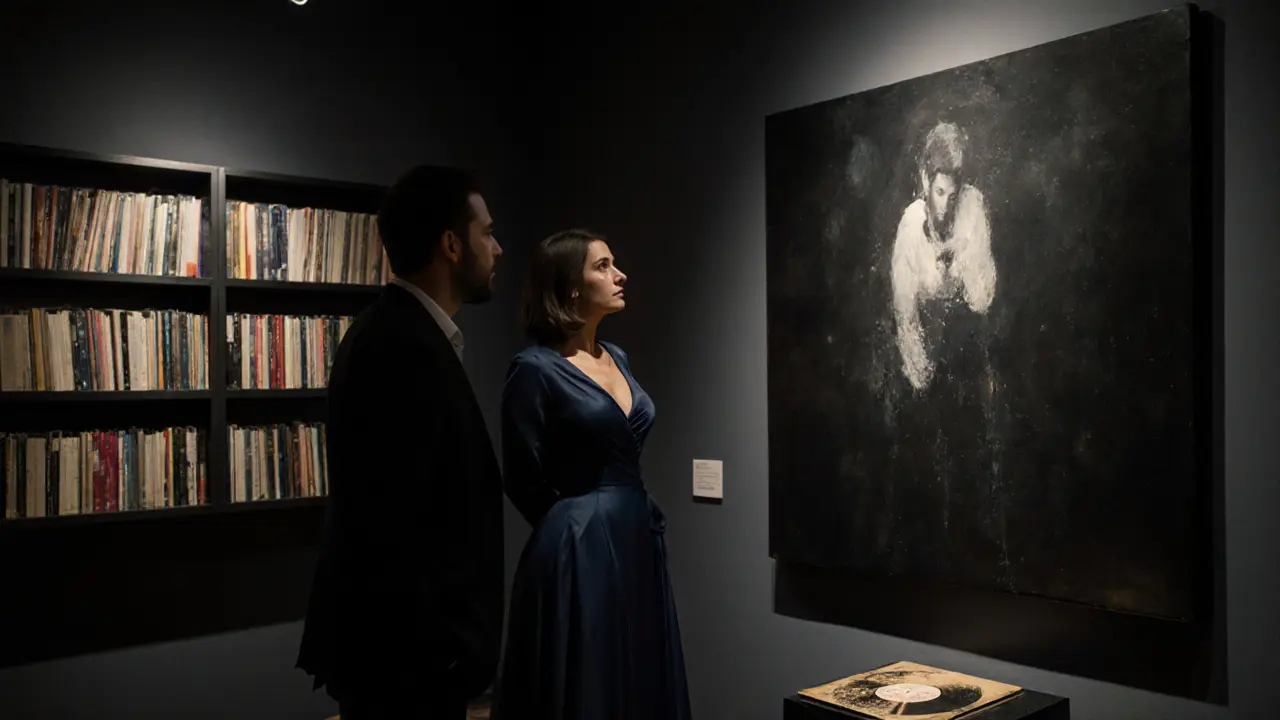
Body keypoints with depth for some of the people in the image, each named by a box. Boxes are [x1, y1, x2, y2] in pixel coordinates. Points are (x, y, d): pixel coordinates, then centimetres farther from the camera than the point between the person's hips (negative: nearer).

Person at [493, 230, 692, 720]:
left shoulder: (616, 357, 10)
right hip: (579, 551, -7)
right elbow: (524, 482, -9)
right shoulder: (535, 369, -13)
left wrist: (639, 518, 14)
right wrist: (578, 524, 2)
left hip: (638, 541, 8)